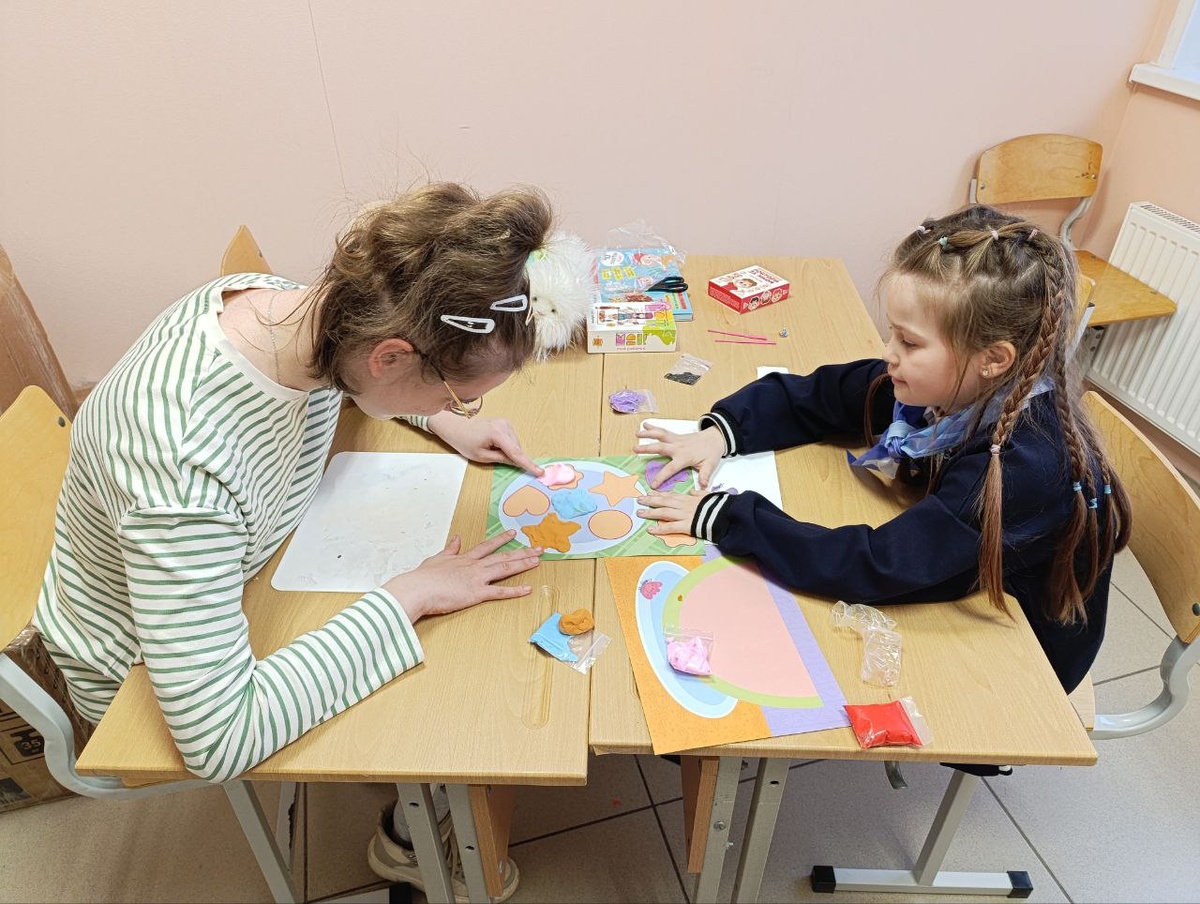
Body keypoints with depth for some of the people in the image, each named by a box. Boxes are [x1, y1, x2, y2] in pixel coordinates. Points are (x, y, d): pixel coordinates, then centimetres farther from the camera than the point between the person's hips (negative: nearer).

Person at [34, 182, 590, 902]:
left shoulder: (289, 304, -21)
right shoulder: (187, 463, -43)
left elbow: (345, 376, 5)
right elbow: (219, 740, -39)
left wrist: (444, 423, -10)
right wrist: (409, 596, -35)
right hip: (149, 674, -6)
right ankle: (413, 834, 29)